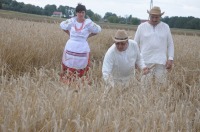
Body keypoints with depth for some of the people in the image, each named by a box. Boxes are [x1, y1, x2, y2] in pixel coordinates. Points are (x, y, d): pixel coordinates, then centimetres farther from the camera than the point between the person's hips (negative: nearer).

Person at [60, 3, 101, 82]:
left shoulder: (88, 23, -5)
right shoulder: (71, 21, 0)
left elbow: (98, 30, 10)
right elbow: (62, 25, 19)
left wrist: (88, 36, 6)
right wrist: (69, 34, 11)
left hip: (82, 50, -1)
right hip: (70, 49, 2)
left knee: (80, 70, -1)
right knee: (68, 69, 4)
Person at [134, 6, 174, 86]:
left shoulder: (165, 27, 7)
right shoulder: (142, 27, 4)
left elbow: (170, 45, 10)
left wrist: (170, 59, -1)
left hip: (161, 62, 1)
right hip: (145, 61, 0)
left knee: (161, 84, -5)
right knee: (145, 84, -5)